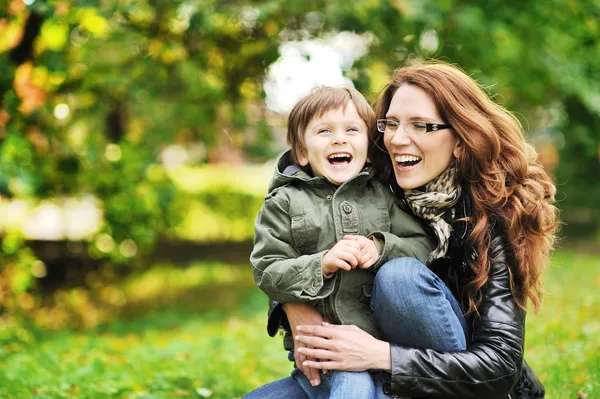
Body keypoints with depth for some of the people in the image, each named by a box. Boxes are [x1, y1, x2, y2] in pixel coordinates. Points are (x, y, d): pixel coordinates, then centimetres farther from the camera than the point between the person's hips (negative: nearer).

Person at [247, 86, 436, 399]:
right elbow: (266, 273, -2)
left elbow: (424, 247, 6)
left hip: (376, 337, 2)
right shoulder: (284, 202, 4)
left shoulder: (383, 196, 9)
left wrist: (381, 249, -13)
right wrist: (321, 264, -16)